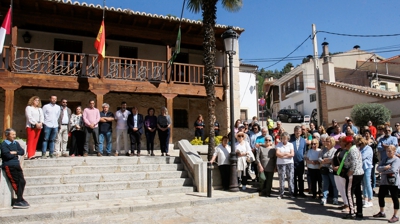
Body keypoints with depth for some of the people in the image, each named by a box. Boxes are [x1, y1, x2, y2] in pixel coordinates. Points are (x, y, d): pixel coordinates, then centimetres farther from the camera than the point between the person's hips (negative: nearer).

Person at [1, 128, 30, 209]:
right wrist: (16, 154, 0)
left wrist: (15, 152, -10)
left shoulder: (16, 143, 15)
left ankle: (19, 201, 4)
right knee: (15, 183, -6)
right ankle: (20, 200, 1)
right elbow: (8, 155, -16)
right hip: (9, 166, -6)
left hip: (17, 165, 6)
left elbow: (22, 152, 6)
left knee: (22, 182, -2)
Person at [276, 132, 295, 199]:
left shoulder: (290, 144, 6)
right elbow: (277, 154, -8)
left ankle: (291, 193, 9)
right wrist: (287, 154, -8)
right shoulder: (278, 145, 4)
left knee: (291, 178, 0)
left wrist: (282, 155, -9)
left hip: (290, 163, 0)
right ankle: (281, 193, 12)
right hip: (280, 164, 0)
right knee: (281, 178, 3)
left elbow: (292, 154, -5)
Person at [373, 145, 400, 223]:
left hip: (393, 182, -7)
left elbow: (393, 170, -24)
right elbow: (378, 168, 0)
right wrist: (385, 168, -18)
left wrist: (383, 170, -11)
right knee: (380, 196, 13)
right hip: (384, 182, 7)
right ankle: (382, 212, 29)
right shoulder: (385, 160, 11)